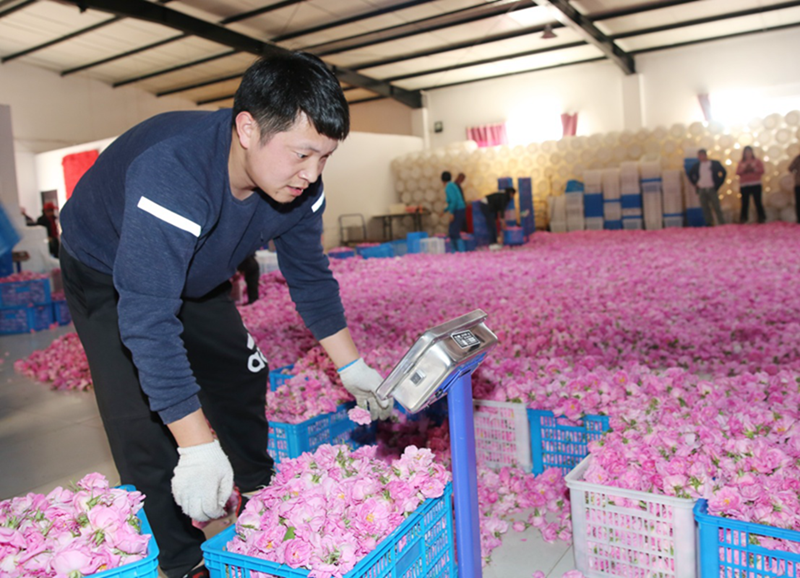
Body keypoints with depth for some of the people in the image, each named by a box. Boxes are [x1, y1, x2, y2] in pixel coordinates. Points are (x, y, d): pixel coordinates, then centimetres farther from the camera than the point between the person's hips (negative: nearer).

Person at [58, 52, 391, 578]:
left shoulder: (298, 186, -22)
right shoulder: (171, 174, -44)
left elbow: (311, 279, -8)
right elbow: (148, 318, -45)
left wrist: (352, 367, -7)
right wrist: (197, 445, -44)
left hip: (195, 276, 6)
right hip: (106, 275, -6)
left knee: (242, 377, 9)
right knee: (145, 420, -13)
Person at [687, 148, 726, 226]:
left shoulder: (715, 164, 1)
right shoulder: (696, 166, 8)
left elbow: (724, 172, 5)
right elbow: (690, 174, 21)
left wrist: (718, 183, 0)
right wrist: (695, 183, 10)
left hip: (712, 189, -3)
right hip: (701, 190, 3)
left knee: (717, 207, -3)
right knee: (705, 208, 1)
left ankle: (722, 224, 1)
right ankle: (709, 224, 6)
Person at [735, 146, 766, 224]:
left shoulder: (757, 161, 9)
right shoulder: (741, 163, 12)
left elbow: (762, 171, 0)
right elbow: (738, 172, 2)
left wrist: (754, 168, -15)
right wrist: (743, 168, -14)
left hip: (756, 184, -1)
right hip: (744, 185, 1)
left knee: (758, 202, -5)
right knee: (745, 203, -3)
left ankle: (762, 218, 0)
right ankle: (743, 219, 0)